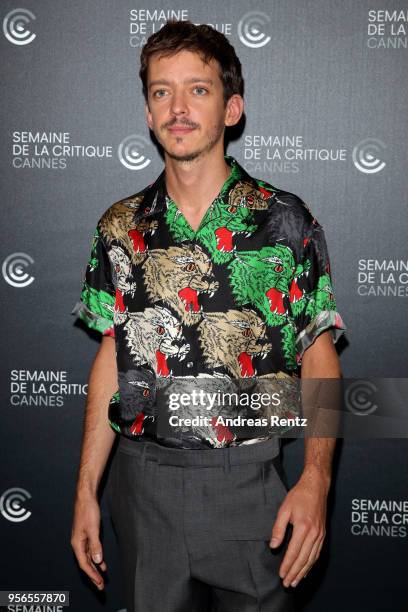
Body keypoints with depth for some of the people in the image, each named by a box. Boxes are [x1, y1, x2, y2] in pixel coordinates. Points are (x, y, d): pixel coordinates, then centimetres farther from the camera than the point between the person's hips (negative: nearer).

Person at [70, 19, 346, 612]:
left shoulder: (285, 220, -5)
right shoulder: (121, 228, 3)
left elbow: (319, 358, -3)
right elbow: (112, 357, 7)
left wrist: (316, 478, -15)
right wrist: (87, 490, 4)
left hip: (248, 480, -2)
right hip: (144, 479, 3)